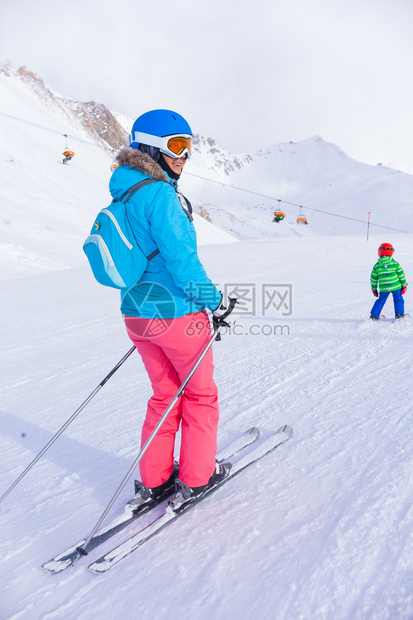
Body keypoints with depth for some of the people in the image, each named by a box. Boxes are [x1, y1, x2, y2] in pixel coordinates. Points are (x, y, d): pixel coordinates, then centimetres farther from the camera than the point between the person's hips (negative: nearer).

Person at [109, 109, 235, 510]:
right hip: (178, 313, -8)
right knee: (200, 394, 12)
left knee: (165, 395, 20)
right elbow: (181, 259, -22)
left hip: (136, 313, 8)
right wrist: (215, 300, -9)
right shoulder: (160, 195, -19)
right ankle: (196, 478, 25)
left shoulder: (123, 195, 9)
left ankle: (154, 481, 27)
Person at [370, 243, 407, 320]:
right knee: (398, 299, 16)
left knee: (380, 301, 15)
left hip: (383, 288, 1)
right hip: (396, 286, -1)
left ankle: (374, 316, 14)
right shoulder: (395, 264, -6)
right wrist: (404, 285, 7)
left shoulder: (377, 265, -3)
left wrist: (374, 289, 12)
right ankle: (399, 314, 13)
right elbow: (401, 275, -2)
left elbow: (373, 278, 1)